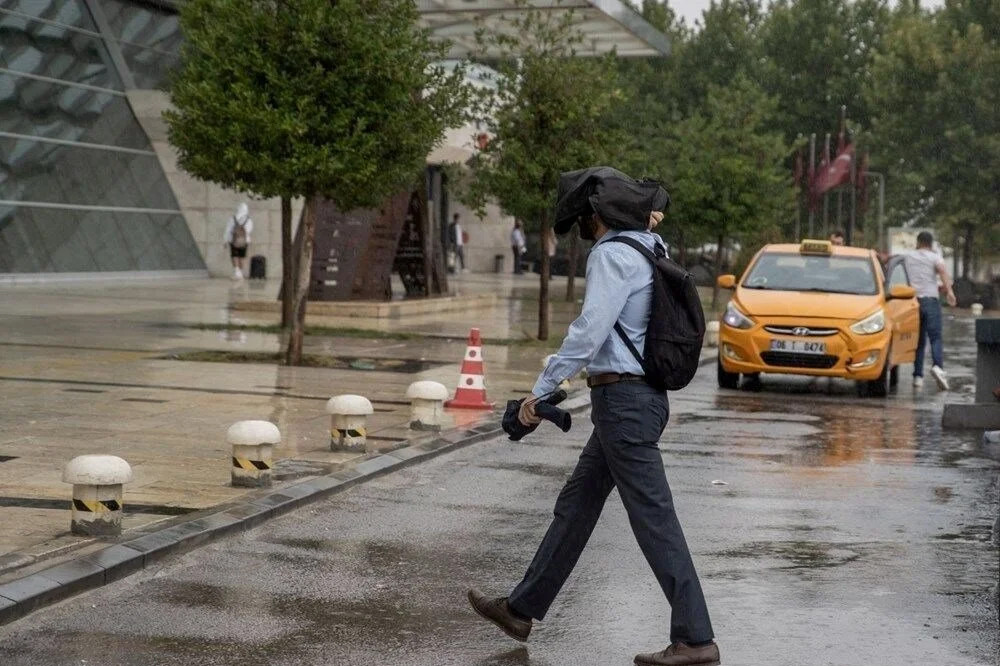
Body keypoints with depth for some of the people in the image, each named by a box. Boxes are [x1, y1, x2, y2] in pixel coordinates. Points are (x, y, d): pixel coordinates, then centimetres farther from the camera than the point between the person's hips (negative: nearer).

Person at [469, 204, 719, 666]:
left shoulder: (613, 255, -14)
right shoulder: (647, 252, 14)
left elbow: (589, 331, -21)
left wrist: (541, 389, -17)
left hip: (622, 398, -10)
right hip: (640, 397, 10)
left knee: (653, 518, -8)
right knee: (575, 505, 16)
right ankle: (521, 610, 26)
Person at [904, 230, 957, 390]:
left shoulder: (908, 256, 13)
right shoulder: (935, 257, 4)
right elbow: (943, 270, -14)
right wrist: (949, 290, -25)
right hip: (930, 299, -3)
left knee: (918, 340, 8)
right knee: (936, 337, -7)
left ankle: (918, 376, 2)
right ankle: (937, 366, -31)